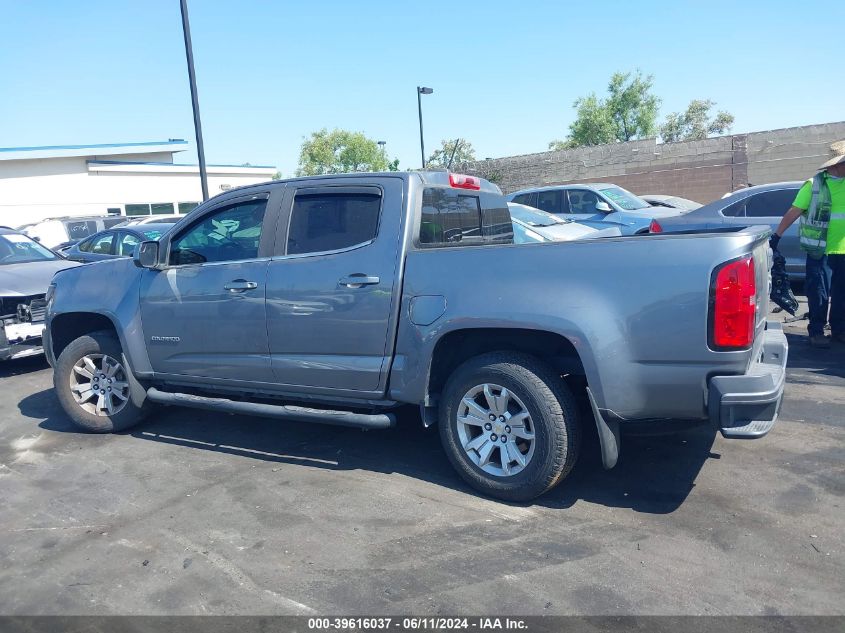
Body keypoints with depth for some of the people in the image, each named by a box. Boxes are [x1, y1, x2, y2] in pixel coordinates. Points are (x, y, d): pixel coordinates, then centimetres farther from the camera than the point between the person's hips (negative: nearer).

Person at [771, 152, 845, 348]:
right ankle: (816, 331, 9)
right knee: (818, 293, 1)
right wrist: (776, 235, -9)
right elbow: (793, 213, -5)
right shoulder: (814, 185, -4)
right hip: (820, 250, -5)